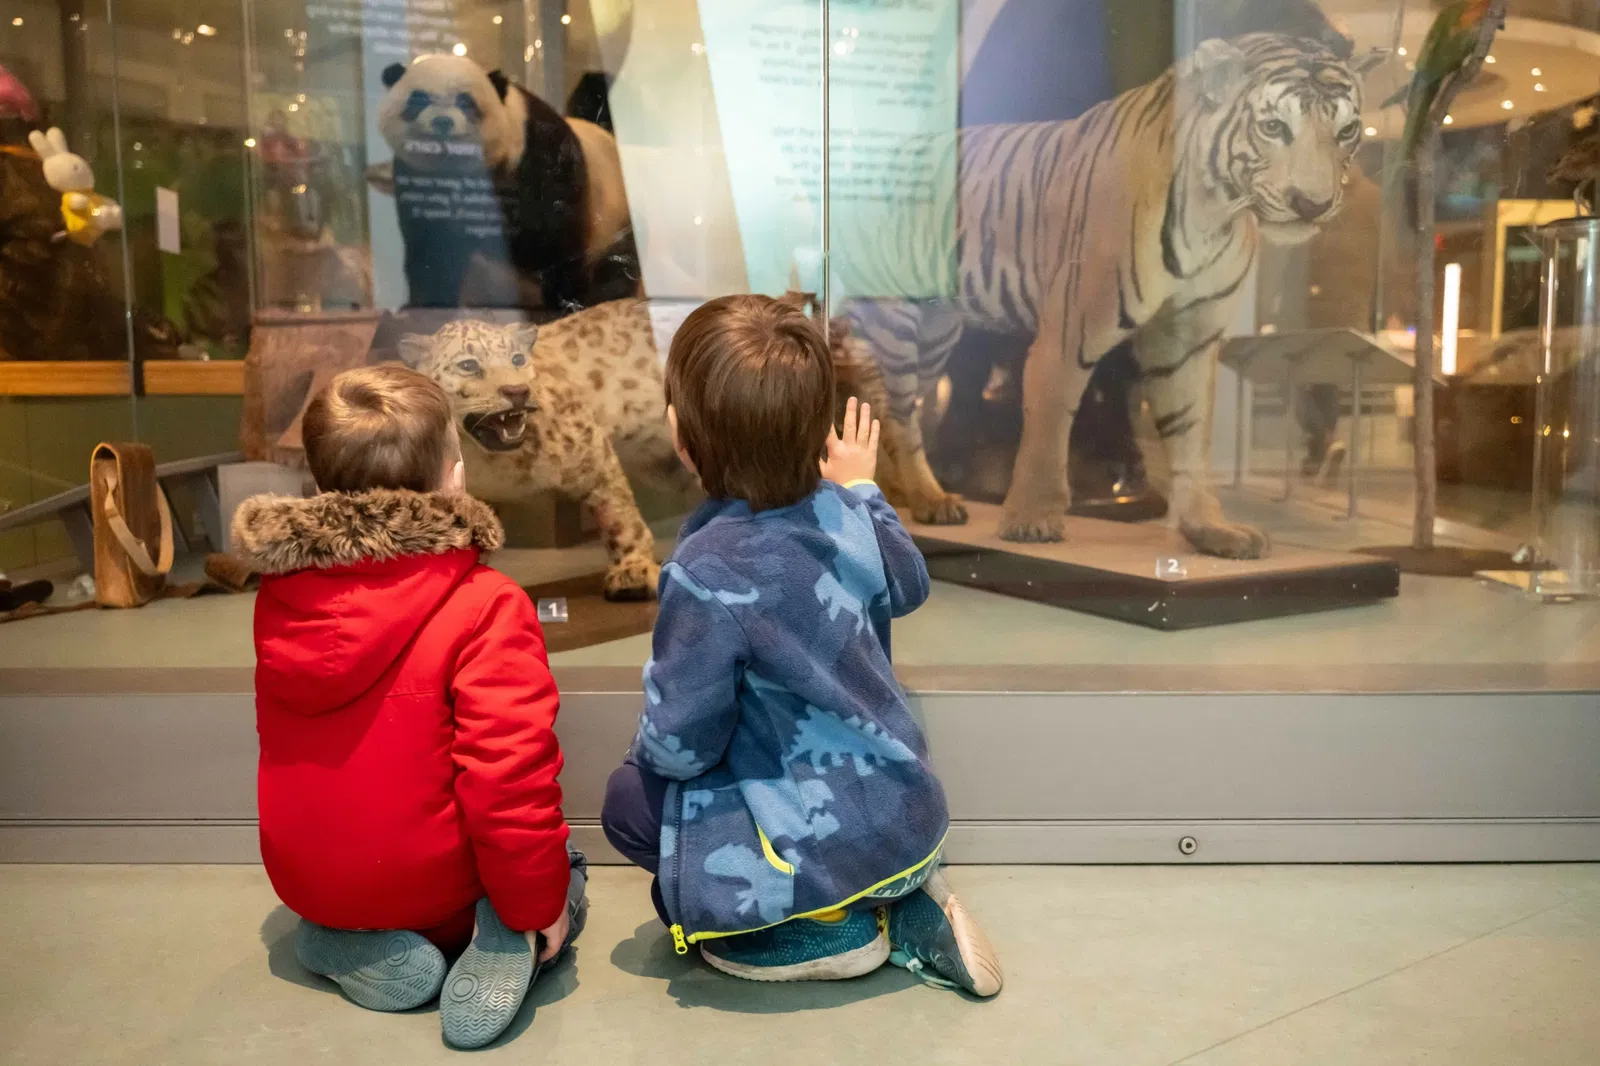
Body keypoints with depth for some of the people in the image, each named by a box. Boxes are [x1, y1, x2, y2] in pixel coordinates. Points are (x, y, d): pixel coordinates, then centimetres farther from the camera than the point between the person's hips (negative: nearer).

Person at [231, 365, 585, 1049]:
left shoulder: (280, 595, -6)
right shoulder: (486, 606, -24)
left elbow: (309, 747, 9)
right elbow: (509, 767, -26)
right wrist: (536, 903, -14)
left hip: (304, 878, 5)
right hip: (432, 882, -4)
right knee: (563, 873, 24)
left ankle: (345, 945, 5)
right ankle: (499, 941, -9)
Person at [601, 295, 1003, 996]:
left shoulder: (707, 572, -26)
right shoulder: (842, 514, -7)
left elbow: (681, 741, -19)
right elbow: (908, 585, 15)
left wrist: (648, 749, 5)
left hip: (837, 844, -7)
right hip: (912, 814, 7)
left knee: (631, 802, 5)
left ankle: (829, 928, 2)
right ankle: (901, 902, 13)